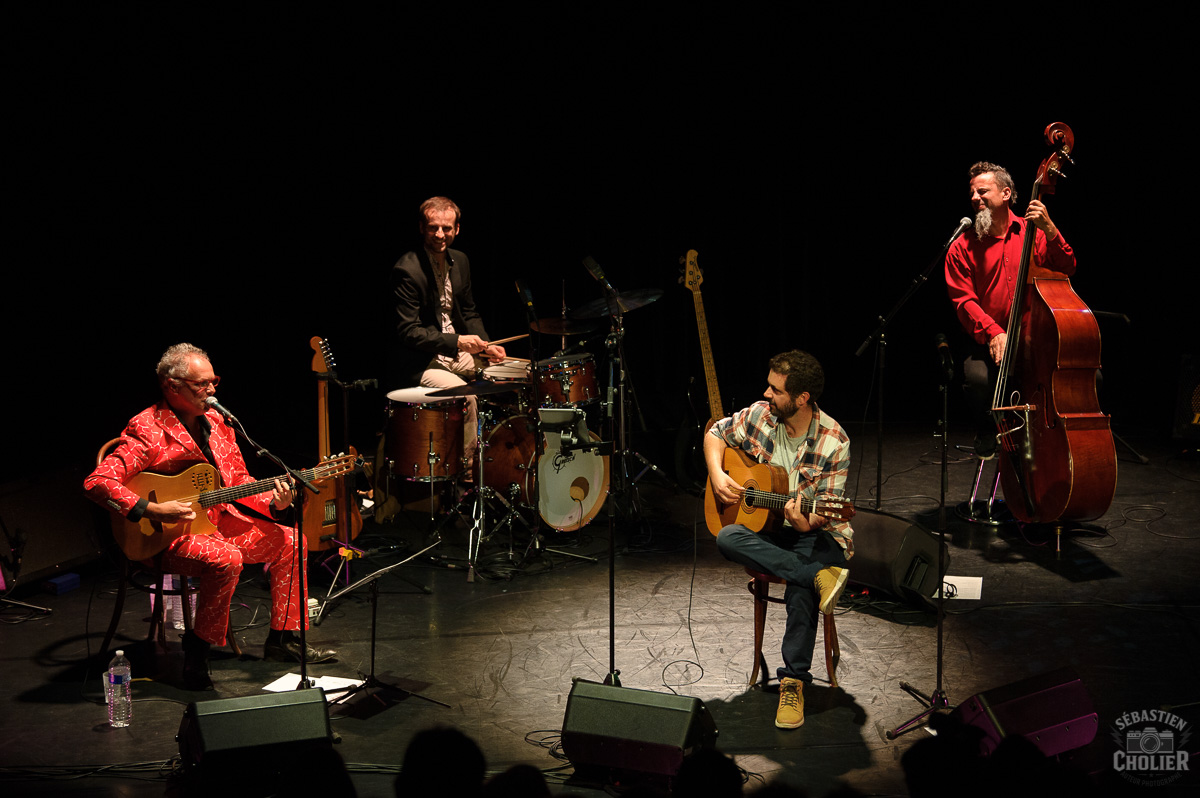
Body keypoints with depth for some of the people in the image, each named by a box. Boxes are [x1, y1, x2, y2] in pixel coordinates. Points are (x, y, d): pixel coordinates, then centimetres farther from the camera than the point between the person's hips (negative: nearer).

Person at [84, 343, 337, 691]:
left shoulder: (216, 422, 8)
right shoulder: (147, 430, -17)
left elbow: (238, 480, 13)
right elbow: (97, 482, -24)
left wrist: (274, 502, -7)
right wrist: (151, 511, -32)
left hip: (219, 521, 8)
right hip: (165, 537, -8)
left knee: (288, 540, 1)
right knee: (226, 559, -34)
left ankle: (284, 640, 10)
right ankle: (196, 653, -16)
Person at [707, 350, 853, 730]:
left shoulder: (833, 442, -14)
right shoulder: (759, 416, -2)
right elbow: (716, 434, 15)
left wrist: (807, 523, -36)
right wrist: (717, 473, -3)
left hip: (816, 533, -4)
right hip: (766, 529, 5)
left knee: (800, 587, -36)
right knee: (727, 538, -31)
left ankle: (794, 680, -23)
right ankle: (820, 578, -35)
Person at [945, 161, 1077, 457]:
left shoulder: (1033, 232, 8)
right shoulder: (963, 247, 5)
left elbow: (1066, 270, -2)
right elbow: (964, 300, -3)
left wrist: (1049, 231, -18)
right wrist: (993, 332, -19)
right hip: (987, 342, -1)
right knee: (978, 377, -34)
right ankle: (986, 433, 2)